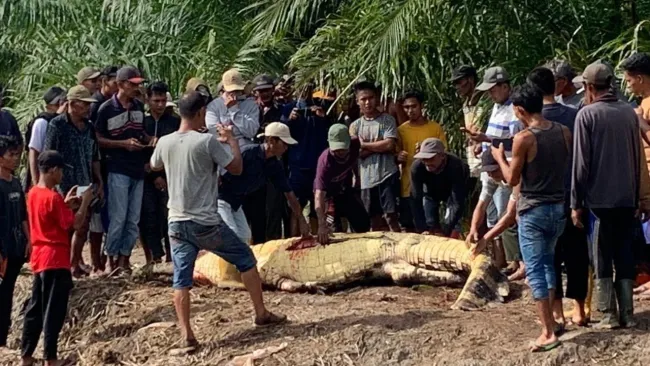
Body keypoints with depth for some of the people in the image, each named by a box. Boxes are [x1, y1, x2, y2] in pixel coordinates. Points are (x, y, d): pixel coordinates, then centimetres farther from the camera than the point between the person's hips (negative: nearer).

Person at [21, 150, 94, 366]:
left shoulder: (33, 194, 9)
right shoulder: (53, 197, -17)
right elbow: (75, 224, -15)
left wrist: (67, 204, 15)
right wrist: (85, 203, -5)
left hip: (39, 259, 9)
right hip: (55, 260, -9)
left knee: (35, 308, 13)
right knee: (53, 311, -4)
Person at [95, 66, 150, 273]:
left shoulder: (139, 107, 10)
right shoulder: (107, 109, -7)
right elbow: (98, 139, -6)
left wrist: (148, 141, 2)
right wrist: (124, 143, -15)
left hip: (138, 170, 6)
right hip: (118, 170, -6)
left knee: (133, 220, 8)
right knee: (118, 218, -6)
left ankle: (124, 259, 16)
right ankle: (111, 259, 4)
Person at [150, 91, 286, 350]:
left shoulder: (164, 143, 1)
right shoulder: (207, 141, -13)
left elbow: (154, 166, 23)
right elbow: (236, 168, -3)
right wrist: (231, 140, 9)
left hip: (177, 223, 4)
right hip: (206, 223, -4)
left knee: (181, 280, 3)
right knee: (246, 259, 15)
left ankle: (186, 335, -5)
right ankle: (261, 314, 21)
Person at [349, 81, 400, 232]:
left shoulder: (387, 120, 1)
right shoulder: (355, 125, 9)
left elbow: (390, 145, -12)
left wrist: (364, 144, -4)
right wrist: (379, 145, -8)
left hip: (387, 175, -4)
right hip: (367, 178, 4)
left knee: (391, 216, -8)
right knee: (374, 219, 9)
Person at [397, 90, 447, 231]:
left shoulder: (435, 127, 2)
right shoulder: (401, 130, 7)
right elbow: (395, 157, 13)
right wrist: (398, 157, -11)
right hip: (408, 187, 2)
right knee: (409, 228, 4)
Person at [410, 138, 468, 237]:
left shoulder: (455, 166, -41)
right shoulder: (417, 167, -35)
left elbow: (458, 203, -41)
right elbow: (416, 199, -31)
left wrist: (446, 231, -46)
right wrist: (423, 228, -40)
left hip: (452, 193, -2)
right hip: (431, 192, 2)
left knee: (453, 233, -16)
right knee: (431, 227, -1)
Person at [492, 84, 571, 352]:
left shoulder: (523, 139, -17)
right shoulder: (564, 133, 0)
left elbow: (512, 179, -8)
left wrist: (500, 157, 8)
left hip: (533, 210, -6)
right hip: (559, 207, 6)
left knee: (534, 270, -3)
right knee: (548, 260, 25)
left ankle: (548, 333, -8)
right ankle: (551, 316, 31)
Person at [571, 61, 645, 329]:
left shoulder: (587, 114, -9)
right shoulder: (629, 112, 5)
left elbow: (581, 163, -10)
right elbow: (638, 158, 10)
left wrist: (576, 203, -4)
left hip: (599, 199, -4)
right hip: (627, 198, 4)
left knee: (602, 260, 3)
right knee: (625, 257, 10)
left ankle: (609, 315, 2)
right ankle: (627, 314, 10)